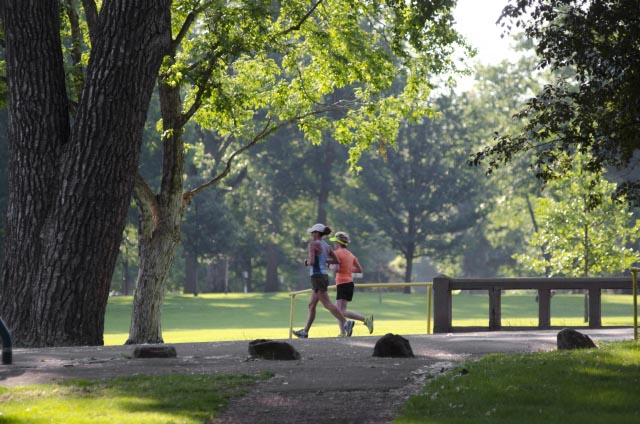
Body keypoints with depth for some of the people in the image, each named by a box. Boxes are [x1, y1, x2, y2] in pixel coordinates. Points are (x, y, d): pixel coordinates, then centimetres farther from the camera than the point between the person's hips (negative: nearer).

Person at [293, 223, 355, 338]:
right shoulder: (326, 246, 12)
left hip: (317, 276, -9)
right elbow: (336, 261, 14)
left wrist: (307, 262, 1)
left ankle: (346, 323, -22)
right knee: (311, 305, 14)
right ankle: (305, 331, 17)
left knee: (327, 304, -12)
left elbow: (311, 261, -21)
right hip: (324, 276, 9)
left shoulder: (312, 244, -11)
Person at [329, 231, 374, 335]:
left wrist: (330, 265, 0)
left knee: (342, 312, -16)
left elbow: (336, 268, -20)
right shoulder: (350, 254, 15)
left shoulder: (337, 253, -8)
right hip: (350, 283, 9)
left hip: (342, 284, -9)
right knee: (338, 309, 15)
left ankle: (366, 319, -29)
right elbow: (360, 269, 15)